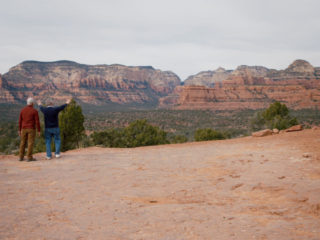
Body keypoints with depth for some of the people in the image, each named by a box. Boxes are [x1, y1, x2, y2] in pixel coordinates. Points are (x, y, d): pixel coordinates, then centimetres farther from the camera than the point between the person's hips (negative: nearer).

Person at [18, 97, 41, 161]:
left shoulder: (22, 110, 2)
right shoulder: (35, 111, -10)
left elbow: (20, 121, 5)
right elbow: (37, 122, -12)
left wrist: (19, 130, 12)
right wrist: (39, 131, -6)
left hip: (24, 129, 4)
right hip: (31, 129, -4)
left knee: (23, 143, 11)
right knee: (30, 143, -1)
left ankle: (21, 157, 12)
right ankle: (29, 157, -3)